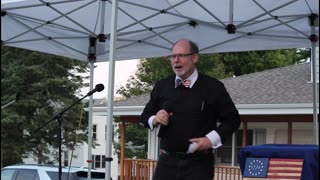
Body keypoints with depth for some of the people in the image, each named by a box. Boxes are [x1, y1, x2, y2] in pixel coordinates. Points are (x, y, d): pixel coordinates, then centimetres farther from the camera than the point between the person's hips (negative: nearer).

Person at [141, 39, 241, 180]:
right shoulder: (161, 86, 10)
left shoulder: (213, 87, 0)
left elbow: (232, 119, 3)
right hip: (167, 160, 3)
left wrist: (211, 139, -11)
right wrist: (154, 120, -5)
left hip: (199, 163, -3)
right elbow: (145, 116, 19)